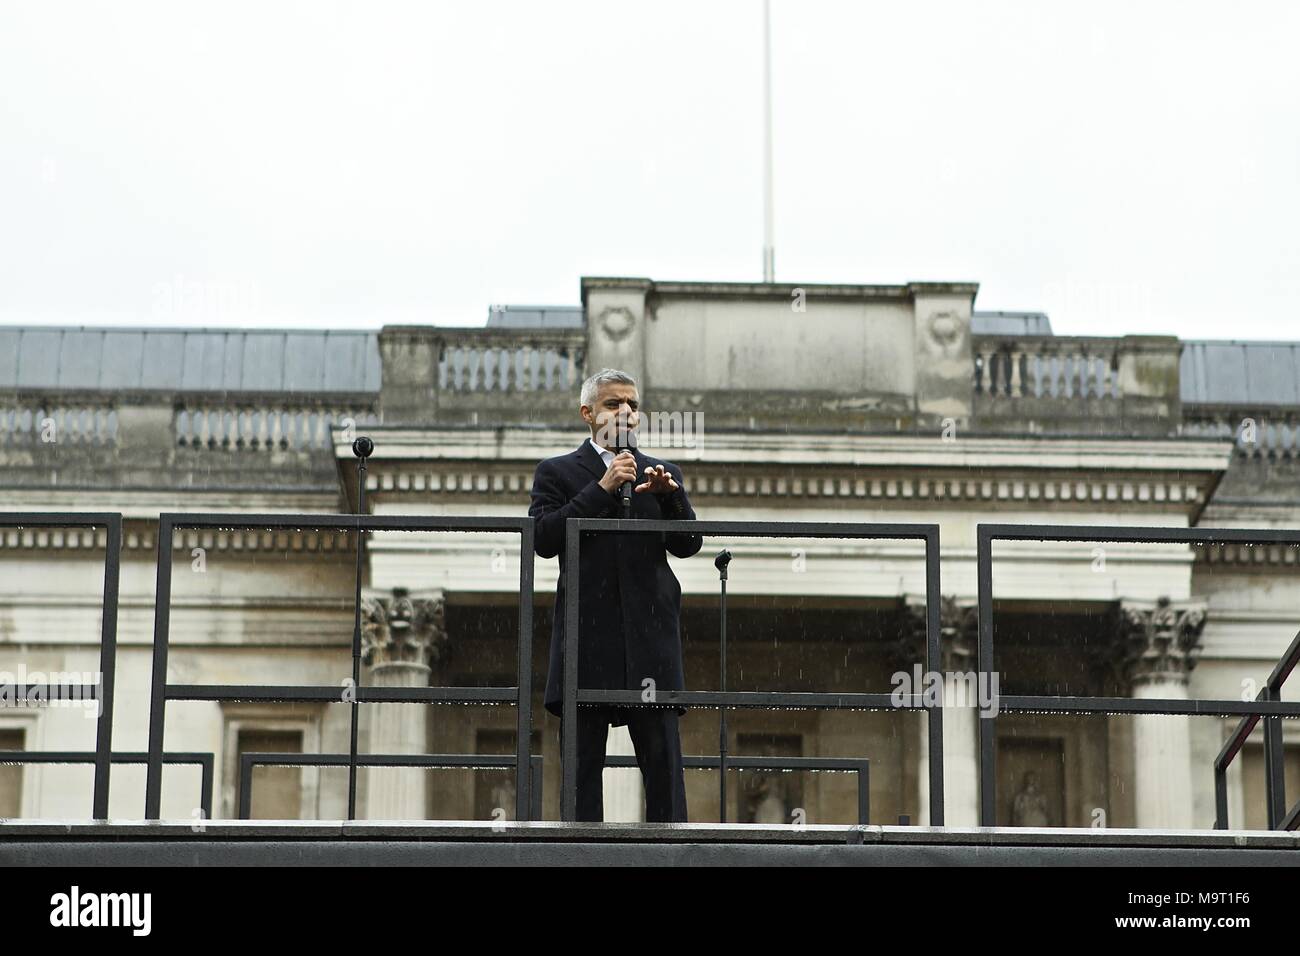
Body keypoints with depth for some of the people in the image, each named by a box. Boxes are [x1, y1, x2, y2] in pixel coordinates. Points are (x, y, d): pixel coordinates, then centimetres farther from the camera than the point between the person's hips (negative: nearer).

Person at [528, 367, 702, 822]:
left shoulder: (663, 474, 19)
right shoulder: (558, 473, 10)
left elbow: (688, 545, 9)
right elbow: (544, 538, -6)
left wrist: (668, 494, -8)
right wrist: (601, 490, -10)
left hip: (650, 632, 2)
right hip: (586, 635, -2)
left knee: (662, 759, -3)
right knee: (582, 761, 0)